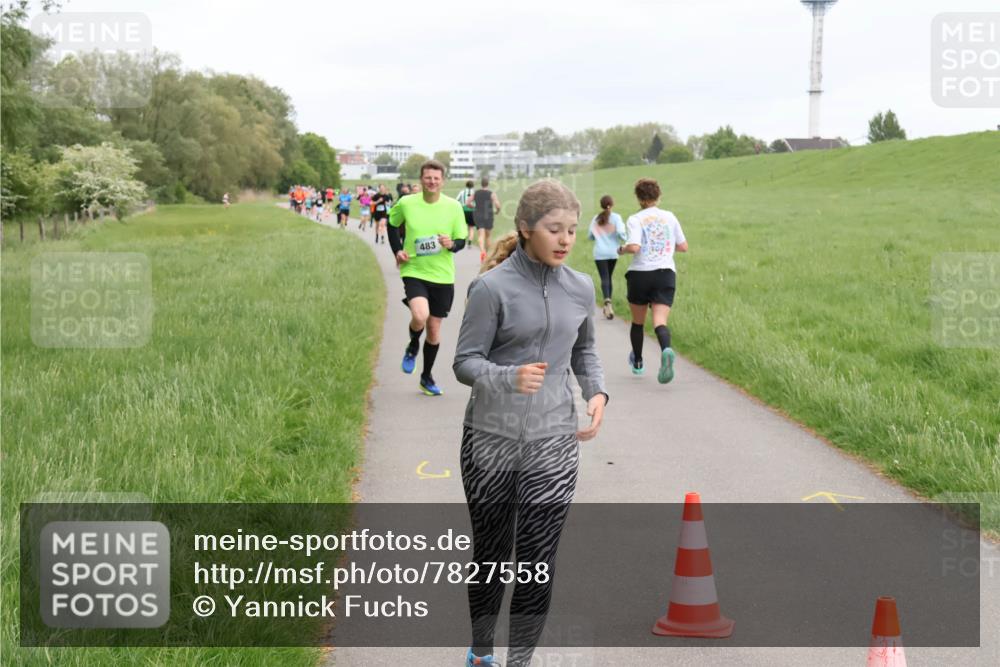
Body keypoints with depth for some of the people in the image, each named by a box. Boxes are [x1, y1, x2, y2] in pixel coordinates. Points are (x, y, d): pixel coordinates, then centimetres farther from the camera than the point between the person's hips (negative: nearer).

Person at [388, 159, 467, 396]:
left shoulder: (454, 207, -4)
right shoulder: (406, 203, -5)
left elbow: (461, 240, 3)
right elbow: (392, 224, 15)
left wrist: (451, 244, -20)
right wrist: (397, 250, 3)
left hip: (443, 275, 2)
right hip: (414, 271, -2)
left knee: (434, 329, 10)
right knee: (420, 316, -27)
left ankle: (427, 377, 30)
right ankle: (412, 347, 8)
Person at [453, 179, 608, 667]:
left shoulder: (580, 288, 3)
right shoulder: (492, 287, -11)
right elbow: (465, 362, -11)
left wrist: (597, 391, 0)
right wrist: (510, 377, -30)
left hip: (553, 444, 2)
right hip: (491, 441, -2)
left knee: (538, 562, -1)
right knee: (490, 553, 13)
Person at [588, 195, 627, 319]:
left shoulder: (595, 219, 4)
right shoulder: (616, 217, -3)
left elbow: (590, 236, 8)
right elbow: (620, 233, -14)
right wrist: (626, 238, 7)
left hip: (600, 253, -1)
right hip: (613, 252, 1)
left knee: (604, 278, -8)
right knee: (609, 277, 15)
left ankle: (607, 301, -33)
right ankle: (607, 306, 21)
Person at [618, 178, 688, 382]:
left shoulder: (635, 219, -4)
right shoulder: (670, 217, 7)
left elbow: (634, 247, -19)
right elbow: (683, 247, 12)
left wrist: (622, 249, 2)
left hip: (640, 273, -1)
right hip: (666, 273, 1)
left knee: (637, 322, 17)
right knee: (660, 321, -9)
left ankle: (637, 362, 33)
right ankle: (666, 350, -40)